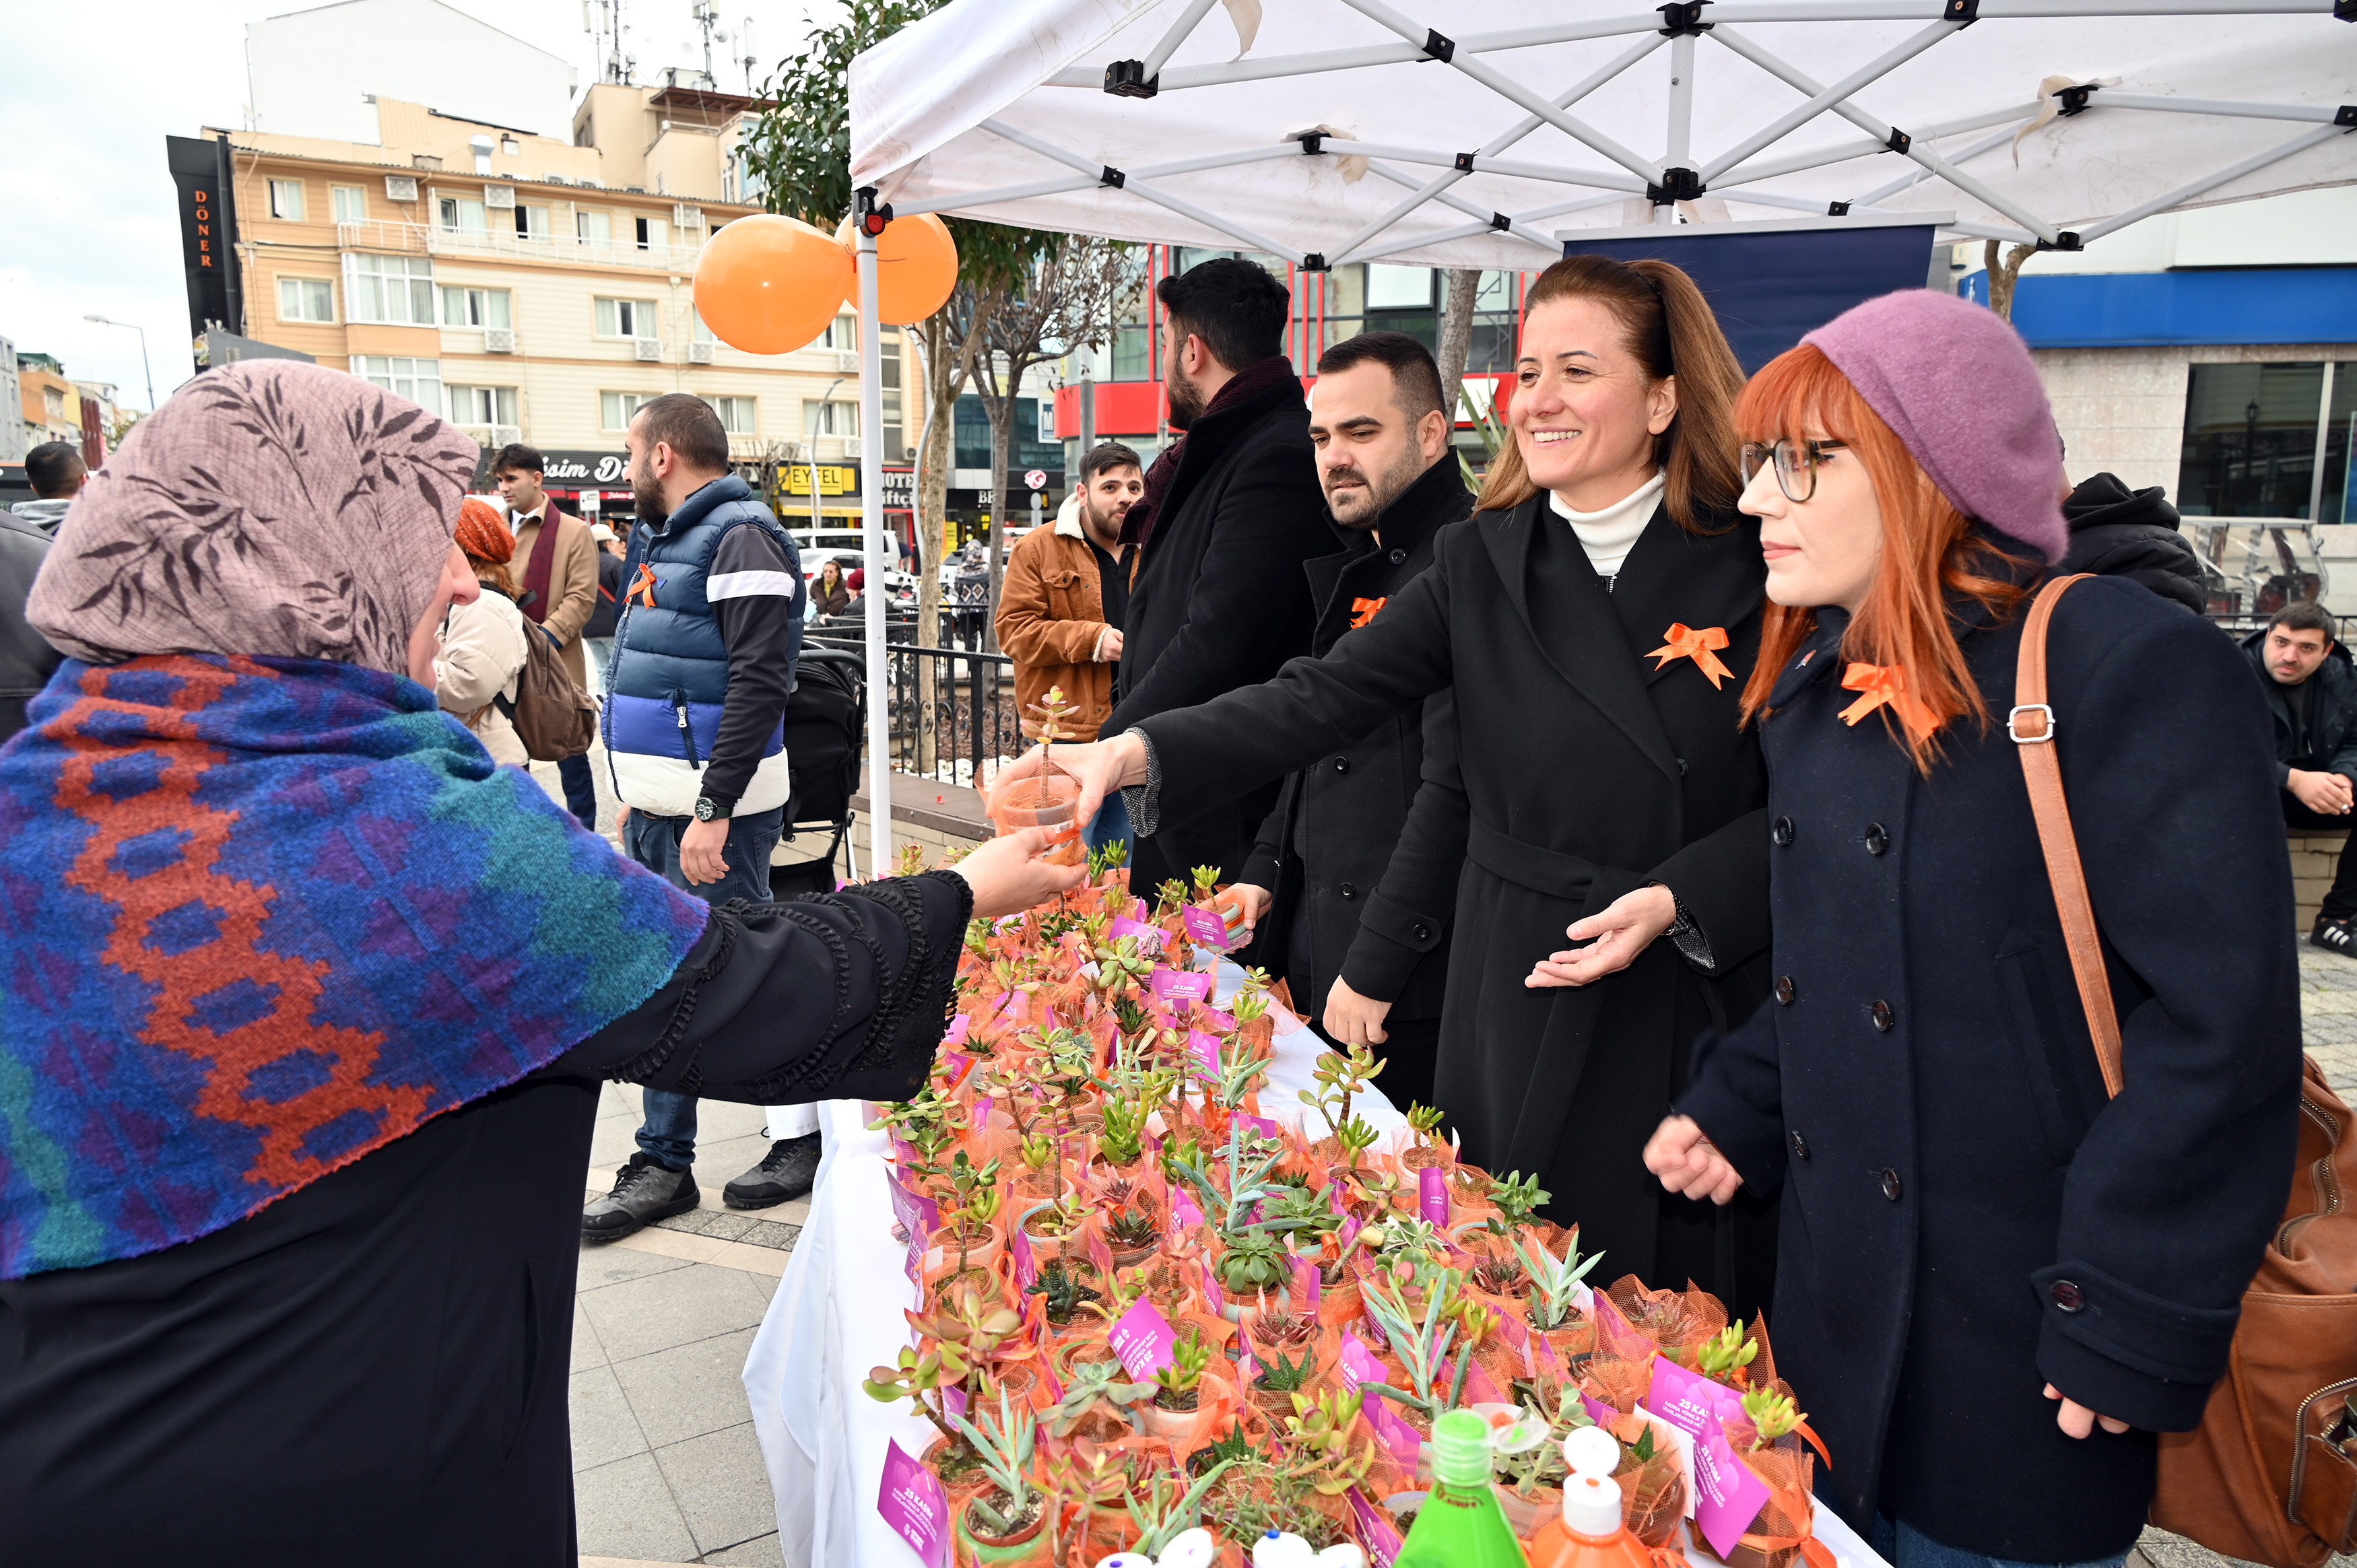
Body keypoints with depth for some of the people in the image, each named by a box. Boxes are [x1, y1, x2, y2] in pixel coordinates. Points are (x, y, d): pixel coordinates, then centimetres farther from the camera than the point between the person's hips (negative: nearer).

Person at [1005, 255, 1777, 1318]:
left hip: (1706, 1004, -1)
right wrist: (1136, 752, -24)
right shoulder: (1478, 563, 0)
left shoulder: (1753, 564, -5)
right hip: (1523, 1008, 1)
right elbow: (1322, 699, -11)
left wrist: (1677, 899, -15)